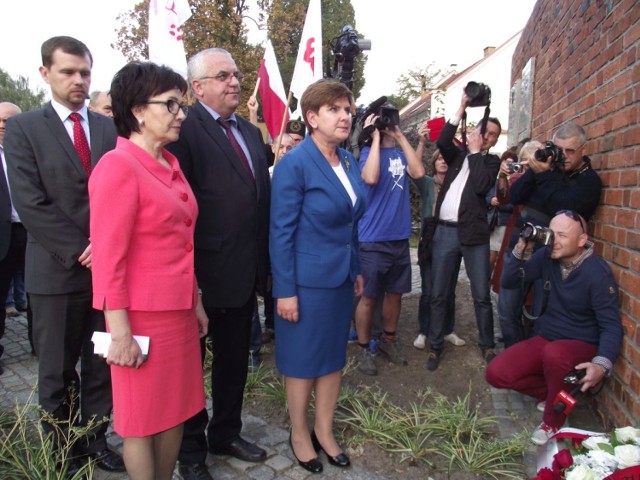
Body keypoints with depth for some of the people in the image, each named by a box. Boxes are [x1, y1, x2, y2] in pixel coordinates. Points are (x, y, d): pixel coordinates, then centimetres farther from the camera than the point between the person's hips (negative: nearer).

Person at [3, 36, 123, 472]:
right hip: (57, 270, -2)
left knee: (102, 365, 12)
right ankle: (62, 451, 29)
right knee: (57, 372, 11)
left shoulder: (110, 129, 8)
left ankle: (96, 440, 29)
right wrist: (78, 250, -14)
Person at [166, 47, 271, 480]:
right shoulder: (185, 128, -11)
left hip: (246, 272, 7)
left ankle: (227, 432, 42)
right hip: (204, 274, -7)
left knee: (235, 360, 20)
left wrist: (265, 262, 10)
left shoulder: (251, 132, 12)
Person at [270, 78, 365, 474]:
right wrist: (285, 290, -16)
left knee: (335, 357, 17)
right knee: (304, 361, 10)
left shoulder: (350, 162, 6)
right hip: (308, 281, -7)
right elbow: (281, 231, -15)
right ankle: (300, 435, 33)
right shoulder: (294, 164, -15)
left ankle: (325, 431, 36)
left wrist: (357, 270, 13)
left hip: (341, 278, 7)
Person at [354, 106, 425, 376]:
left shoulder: (401, 153, 10)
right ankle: (364, 349, 18)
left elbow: (418, 172, -9)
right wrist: (376, 138, -17)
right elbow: (371, 178, -25)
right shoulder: (368, 151, -5)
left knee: (395, 293, 15)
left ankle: (388, 340, 33)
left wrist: (401, 137, -6)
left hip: (400, 237, 6)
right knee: (369, 296, 2)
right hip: (373, 239, -6)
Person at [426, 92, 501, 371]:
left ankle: (487, 345, 19)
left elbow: (481, 186, -10)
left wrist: (475, 151, -2)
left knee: (481, 296, 3)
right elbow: (442, 142, -6)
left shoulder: (492, 161, 9)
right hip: (445, 232, 2)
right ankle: (435, 346, 18)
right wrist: (462, 108, -4)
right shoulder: (458, 156, 16)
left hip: (474, 234, -2)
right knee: (439, 295, 7)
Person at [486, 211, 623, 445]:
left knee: (554, 353, -40)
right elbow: (508, 281, -2)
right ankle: (554, 393, 12)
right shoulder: (547, 256, -5)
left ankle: (553, 421, -12)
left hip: (582, 346, -4)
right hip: (545, 338, 5)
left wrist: (601, 364, -37)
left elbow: (612, 326, -19)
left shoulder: (597, 273, -19)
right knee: (496, 373, -15)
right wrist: (522, 249, -18)